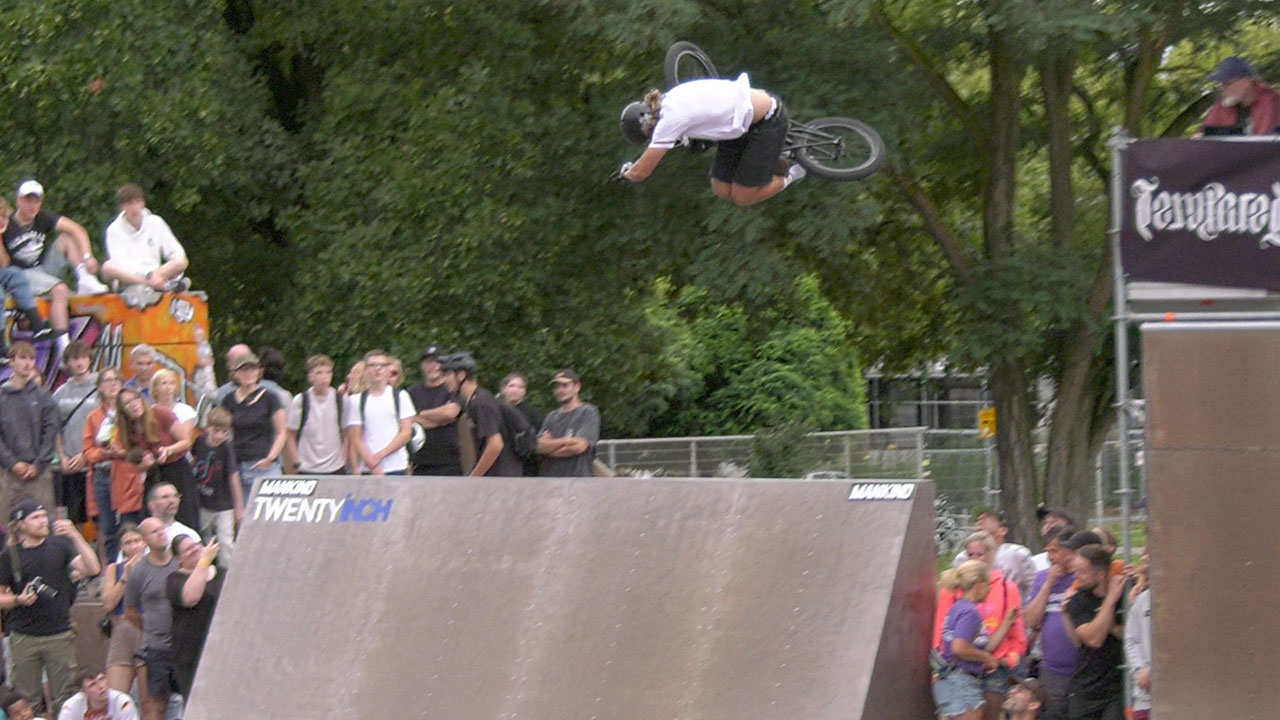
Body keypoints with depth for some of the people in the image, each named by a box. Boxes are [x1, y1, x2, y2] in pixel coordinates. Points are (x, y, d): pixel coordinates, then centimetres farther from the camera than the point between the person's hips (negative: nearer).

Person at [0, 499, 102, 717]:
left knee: (64, 699, 1)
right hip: (23, 639, -1)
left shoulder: (59, 546, 5)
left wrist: (75, 537, -15)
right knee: (27, 701, 2)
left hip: (59, 635, 1)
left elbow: (92, 569, -6)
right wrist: (19, 599, -14)